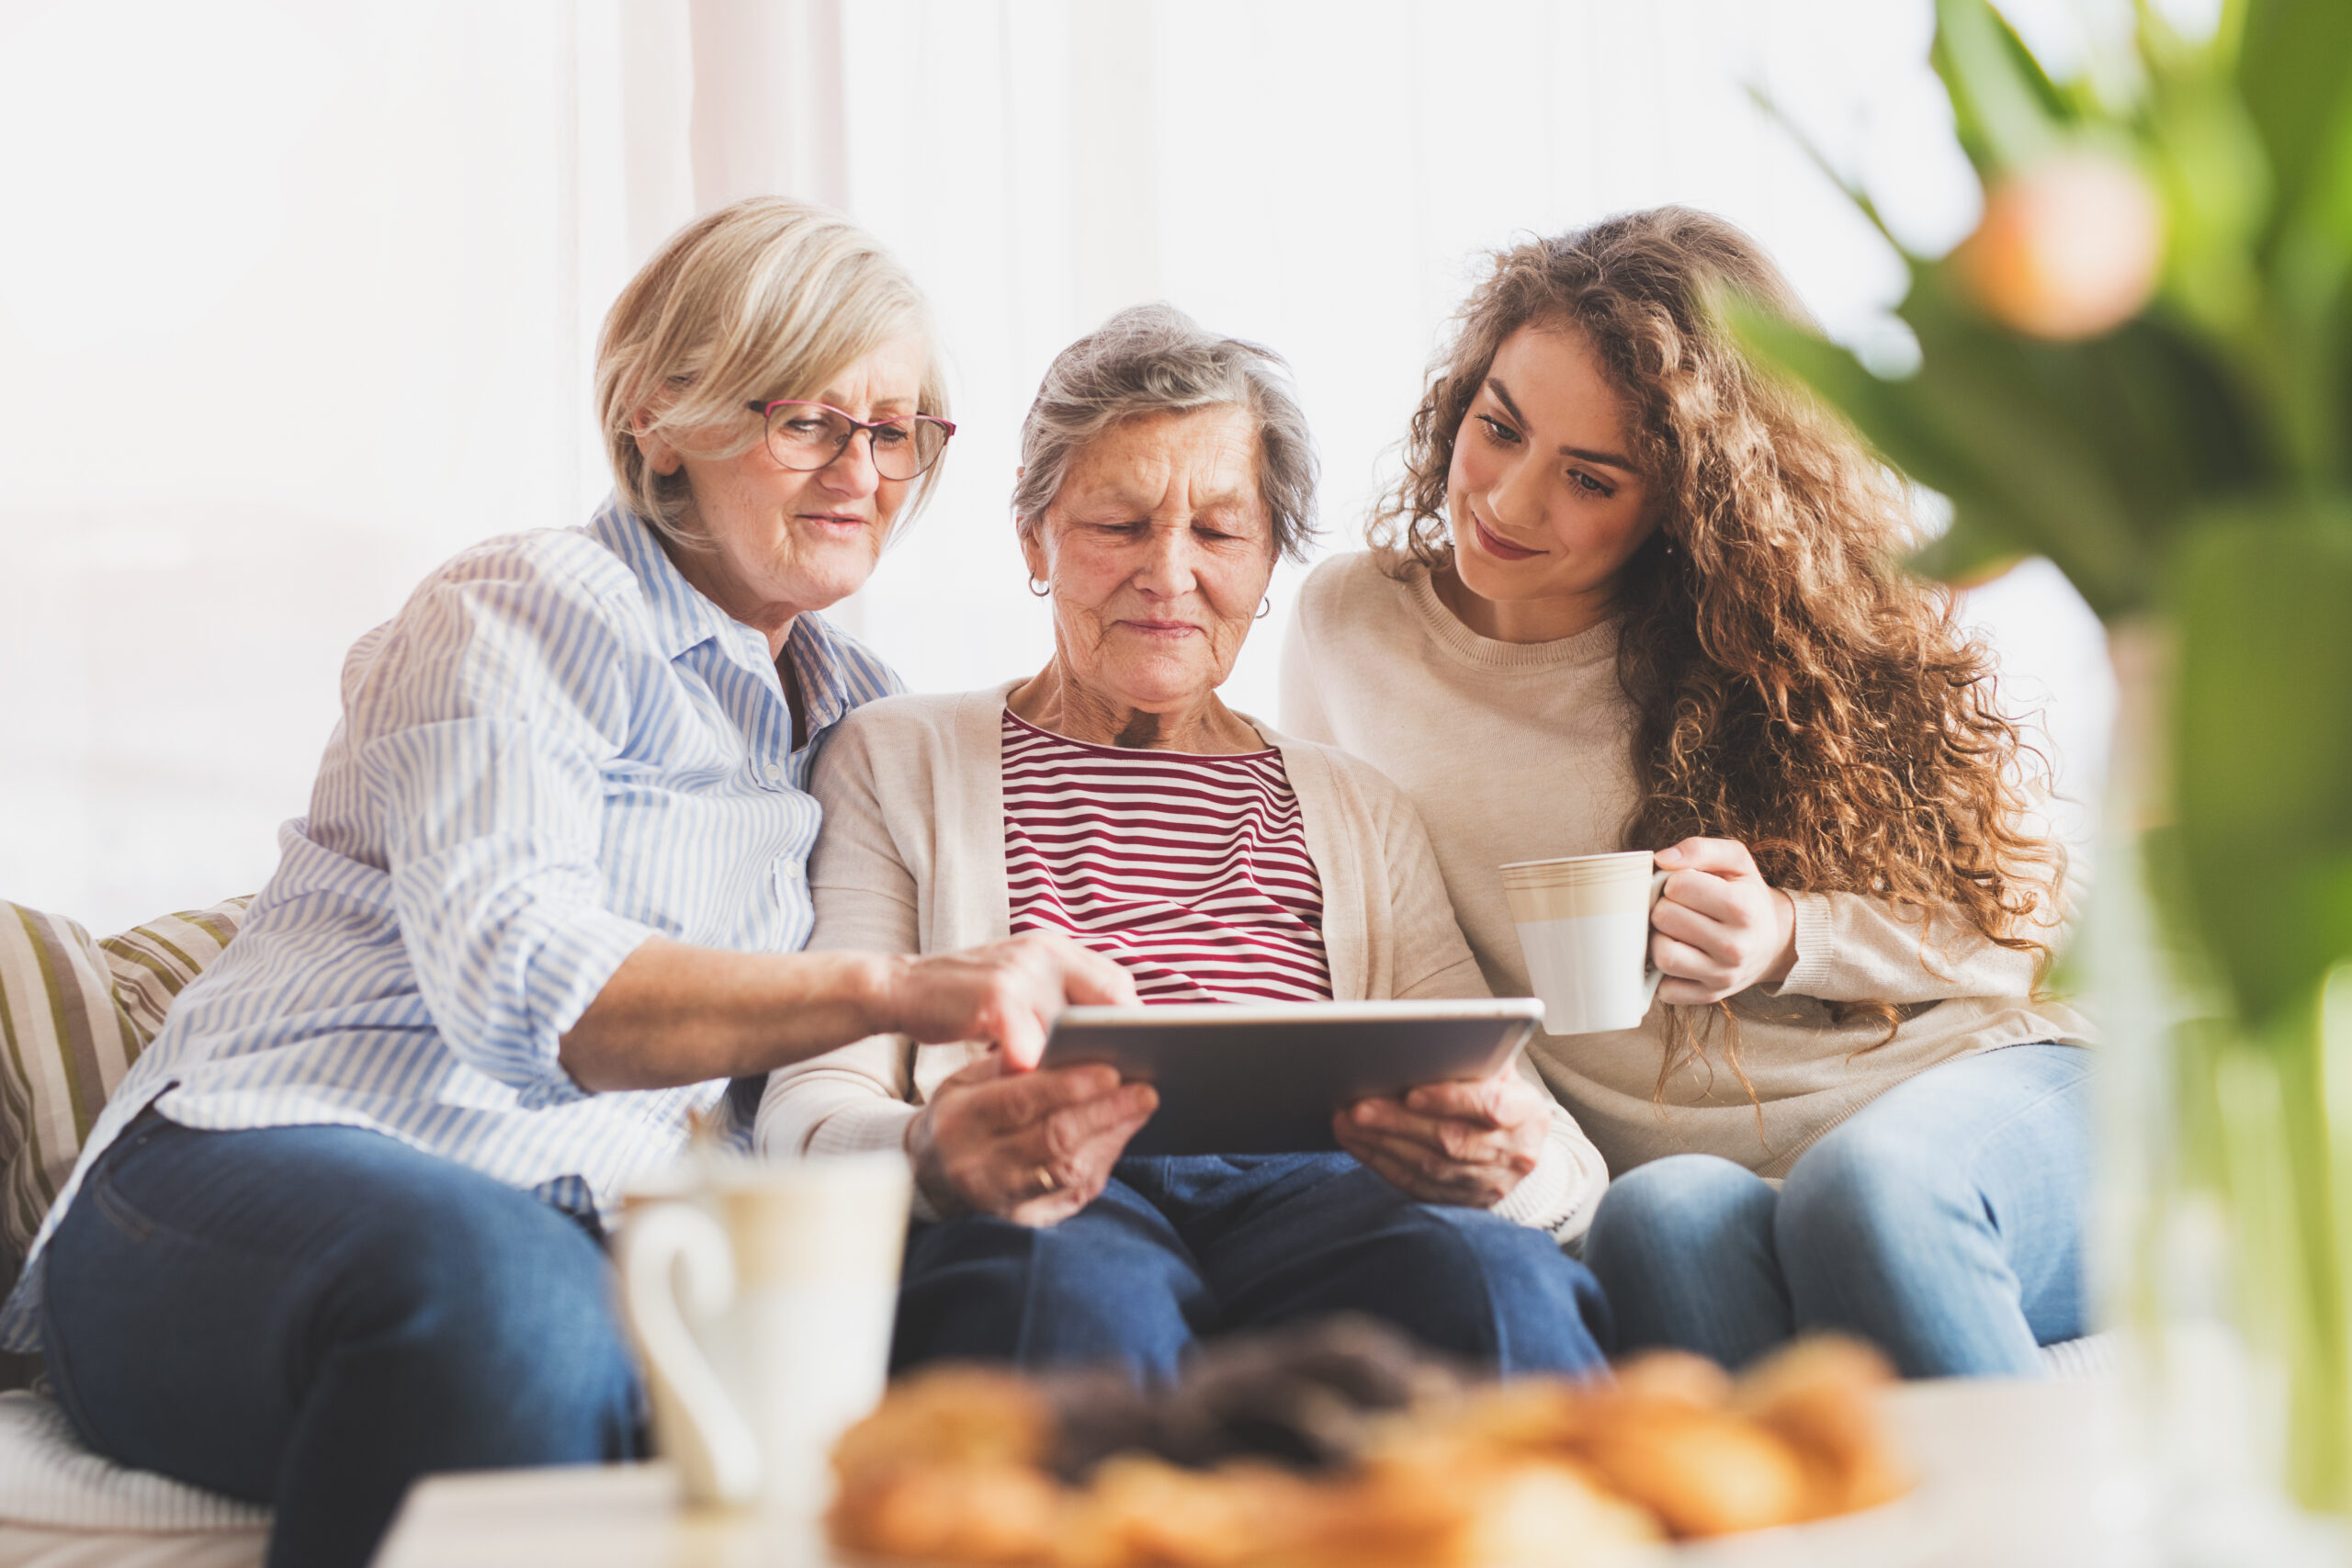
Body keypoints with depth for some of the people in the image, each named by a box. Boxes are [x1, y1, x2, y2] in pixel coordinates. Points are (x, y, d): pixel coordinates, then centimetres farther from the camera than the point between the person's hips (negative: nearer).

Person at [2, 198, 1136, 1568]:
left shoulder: (855, 710, 21)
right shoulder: (535, 609, -2)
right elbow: (514, 973, -21)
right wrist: (897, 991, -36)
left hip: (589, 1245, 5)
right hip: (260, 1183, -5)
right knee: (504, 1277, -42)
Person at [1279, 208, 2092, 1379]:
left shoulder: (1797, 619, 2)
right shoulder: (1351, 634, 7)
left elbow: (2026, 907, 4)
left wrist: (1790, 939, -15)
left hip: (1979, 1084, 0)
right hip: (1700, 1176, 1)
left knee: (1866, 1185, -36)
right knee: (1663, 1222, -36)